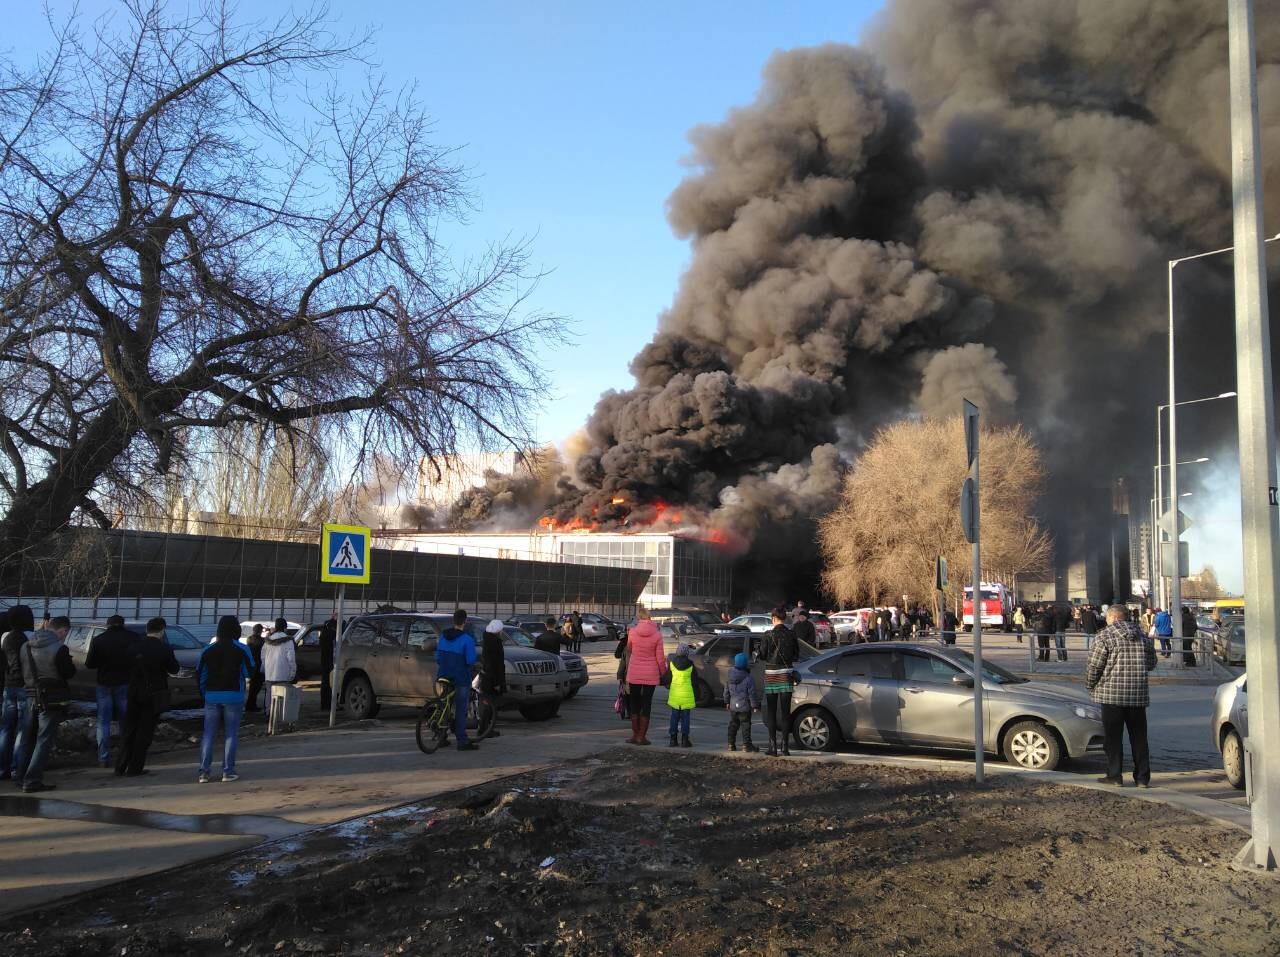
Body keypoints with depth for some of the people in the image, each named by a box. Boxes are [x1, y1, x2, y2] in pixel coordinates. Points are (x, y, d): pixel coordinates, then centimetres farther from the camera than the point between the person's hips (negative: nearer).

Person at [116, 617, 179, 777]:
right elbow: (174, 669, -2)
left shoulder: (135, 647, -2)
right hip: (154, 695, -4)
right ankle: (134, 768, 5)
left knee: (129, 729, 13)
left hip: (135, 693, 4)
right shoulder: (164, 649, -12)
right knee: (145, 731, 4)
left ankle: (121, 766, 14)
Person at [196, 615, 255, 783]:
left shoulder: (208, 649, 4)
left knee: (208, 734, 8)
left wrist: (204, 694, 16)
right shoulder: (242, 649, -6)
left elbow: (199, 675, 6)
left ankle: (204, 772, 5)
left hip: (212, 696, 3)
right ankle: (228, 771, 3)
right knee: (231, 734, 4)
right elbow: (250, 672, -3)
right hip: (234, 697, -3)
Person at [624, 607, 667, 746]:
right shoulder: (657, 634, -10)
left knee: (634, 703, 13)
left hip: (634, 673, 1)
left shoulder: (632, 631, -8)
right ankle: (642, 736, 8)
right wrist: (663, 672, 8)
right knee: (646, 704, 7)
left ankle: (635, 735, 13)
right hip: (651, 674, -1)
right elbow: (660, 657, -8)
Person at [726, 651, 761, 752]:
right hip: (745, 706, -5)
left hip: (733, 706, 5)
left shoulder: (730, 675, 2)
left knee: (733, 725, 14)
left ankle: (731, 744, 17)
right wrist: (755, 706, -7)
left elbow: (726, 689, 10)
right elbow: (752, 693, -14)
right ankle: (746, 745, 3)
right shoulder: (749, 677, -16)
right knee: (746, 725, 2)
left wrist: (727, 701, 21)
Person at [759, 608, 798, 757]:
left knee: (771, 712, 4)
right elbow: (796, 656, 6)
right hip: (786, 674, 3)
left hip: (771, 674, -2)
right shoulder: (791, 635, -1)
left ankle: (773, 746, 1)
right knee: (785, 711, 8)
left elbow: (762, 655, -5)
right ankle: (785, 746, 7)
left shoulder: (769, 635, -11)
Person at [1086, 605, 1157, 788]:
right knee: (1139, 737, 11)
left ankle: (1115, 776, 5)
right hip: (1139, 695, 5)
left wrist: (1090, 686, 6)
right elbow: (1152, 663, 16)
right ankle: (1142, 777, 13)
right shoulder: (1142, 636, 8)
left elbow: (1094, 665, -9)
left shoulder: (1105, 635, -8)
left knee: (1113, 737, 3)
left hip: (1112, 694, -5)